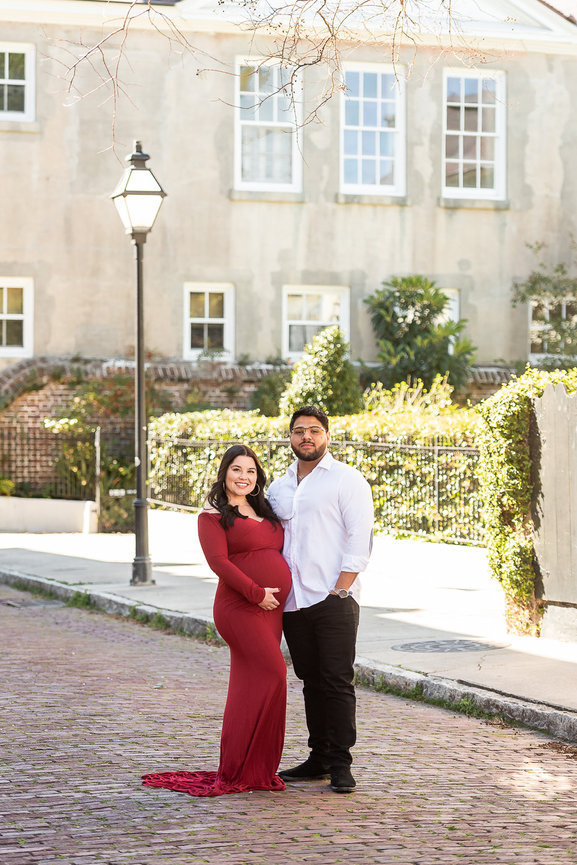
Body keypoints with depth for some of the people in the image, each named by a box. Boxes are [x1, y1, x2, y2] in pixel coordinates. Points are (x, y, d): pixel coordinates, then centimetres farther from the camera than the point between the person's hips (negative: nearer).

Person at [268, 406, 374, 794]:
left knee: (338, 682, -6)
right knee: (311, 682, 10)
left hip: (334, 600, -6)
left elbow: (360, 540, -6)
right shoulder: (279, 487, 18)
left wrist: (339, 588, -13)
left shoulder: (347, 479, 0)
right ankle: (319, 758, 16)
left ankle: (340, 765, -4)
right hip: (292, 602, 6)